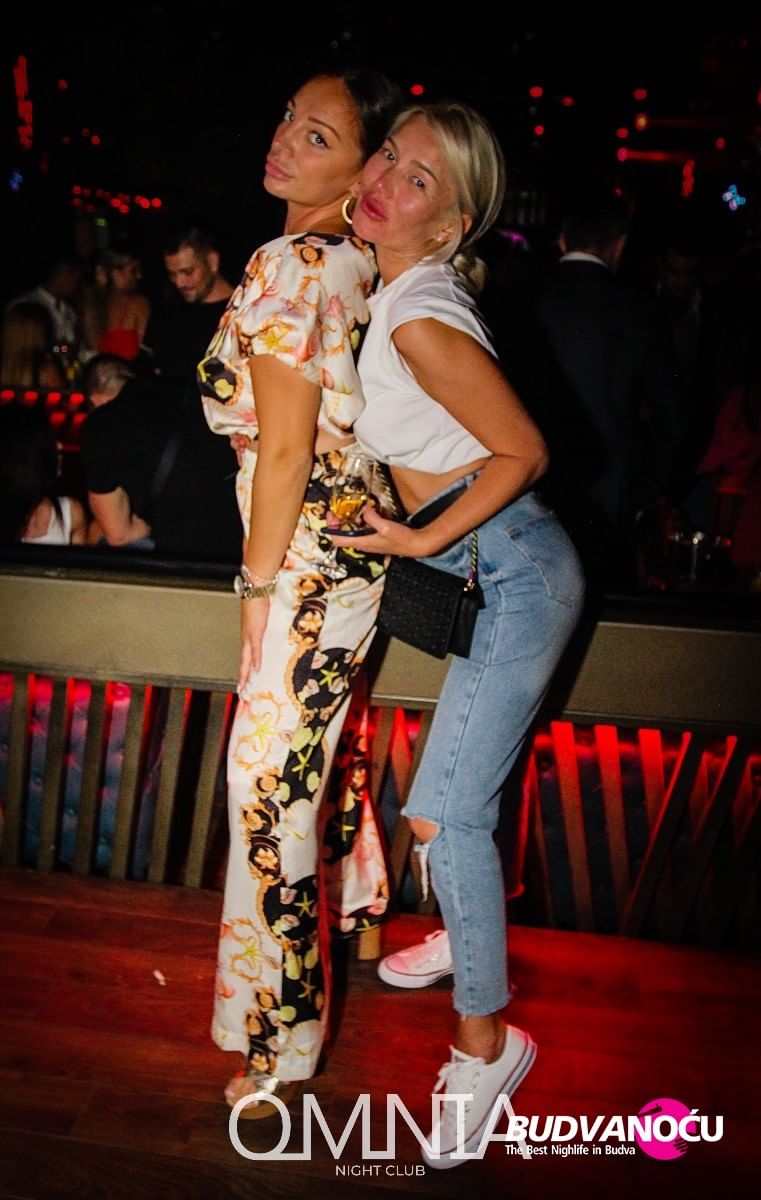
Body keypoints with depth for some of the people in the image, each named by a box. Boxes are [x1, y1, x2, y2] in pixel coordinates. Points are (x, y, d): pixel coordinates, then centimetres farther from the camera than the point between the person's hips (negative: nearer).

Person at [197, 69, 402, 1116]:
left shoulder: (287, 266, -20)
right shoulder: (359, 260, 6)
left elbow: (284, 451, -20)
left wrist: (259, 586, -11)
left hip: (308, 558, -10)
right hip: (356, 541, 10)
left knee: (271, 782, 1)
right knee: (320, 745, 26)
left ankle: (279, 1040, 18)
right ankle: (356, 912, 50)